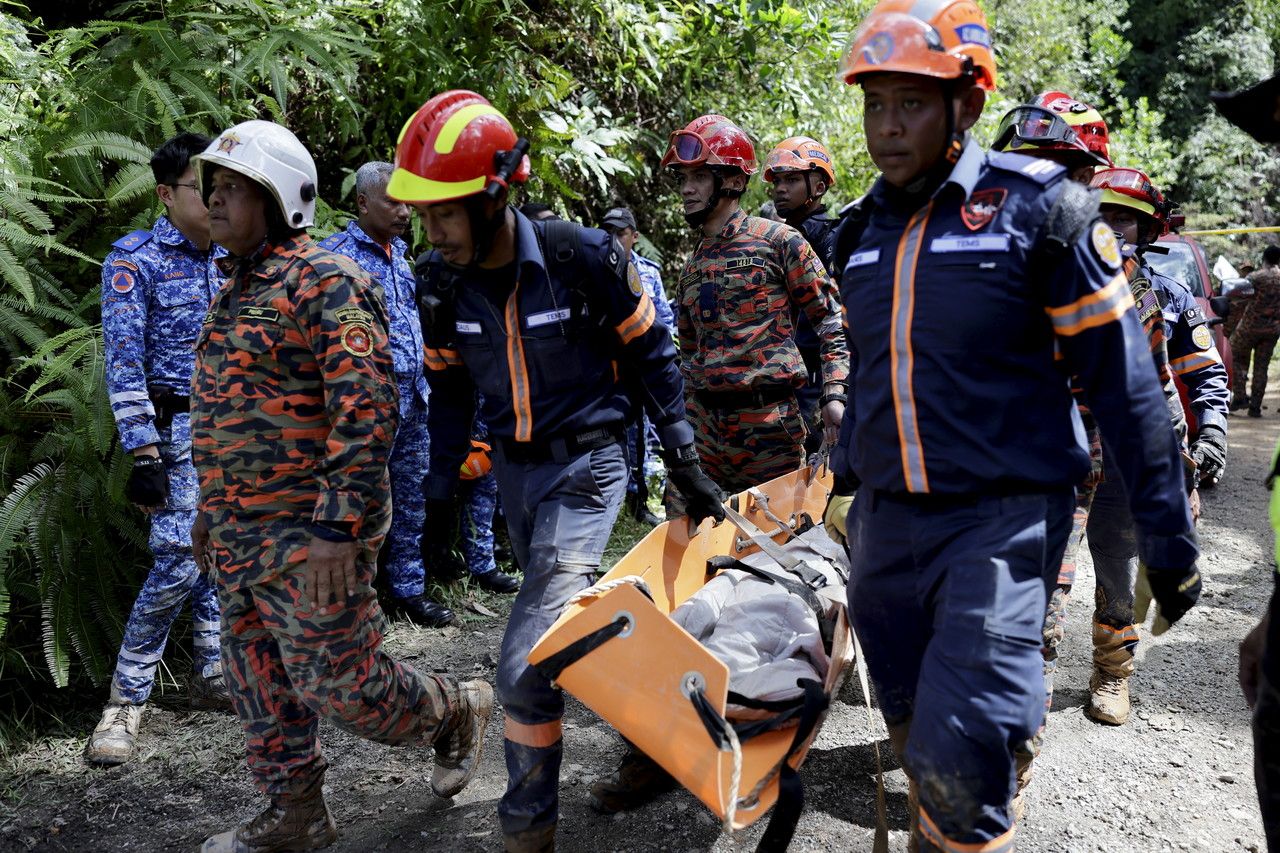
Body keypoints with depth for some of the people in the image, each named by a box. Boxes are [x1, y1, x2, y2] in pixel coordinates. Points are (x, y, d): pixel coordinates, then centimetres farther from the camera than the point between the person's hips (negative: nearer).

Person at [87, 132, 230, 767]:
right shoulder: (135, 260, -8)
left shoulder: (229, 260, 10)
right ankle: (126, 699, 2)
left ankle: (211, 676, 23)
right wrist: (143, 454, -19)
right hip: (180, 429, -6)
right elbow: (123, 362, -13)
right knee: (178, 562, -11)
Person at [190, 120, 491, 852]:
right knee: (260, 682, 14)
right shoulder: (236, 287, 15)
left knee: (336, 681, 0)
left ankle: (458, 711, 25)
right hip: (239, 537, 9)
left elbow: (366, 410, -22)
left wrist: (338, 525, -25)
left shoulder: (326, 282, -15)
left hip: (309, 537, -9)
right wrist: (211, 509, 23)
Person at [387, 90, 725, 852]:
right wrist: (440, 497, 10)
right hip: (513, 469, 6)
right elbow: (450, 392, 10)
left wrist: (685, 462, -5)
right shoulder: (439, 284, -4)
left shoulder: (584, 258, -19)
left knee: (528, 663, -12)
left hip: (586, 465, -6)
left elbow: (651, 354, -6)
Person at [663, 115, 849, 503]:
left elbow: (832, 318, -3)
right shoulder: (693, 266, 17)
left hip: (769, 422, -5)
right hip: (703, 423, 5)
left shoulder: (778, 241, -2)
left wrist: (835, 394, -14)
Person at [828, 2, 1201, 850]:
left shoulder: (1040, 206, -9)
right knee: (917, 740, 15)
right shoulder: (862, 230, 8)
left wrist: (1170, 539, -5)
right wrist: (845, 485, 26)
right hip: (886, 523, 6)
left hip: (1002, 518, -5)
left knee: (958, 752, -14)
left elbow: (1123, 382, -7)